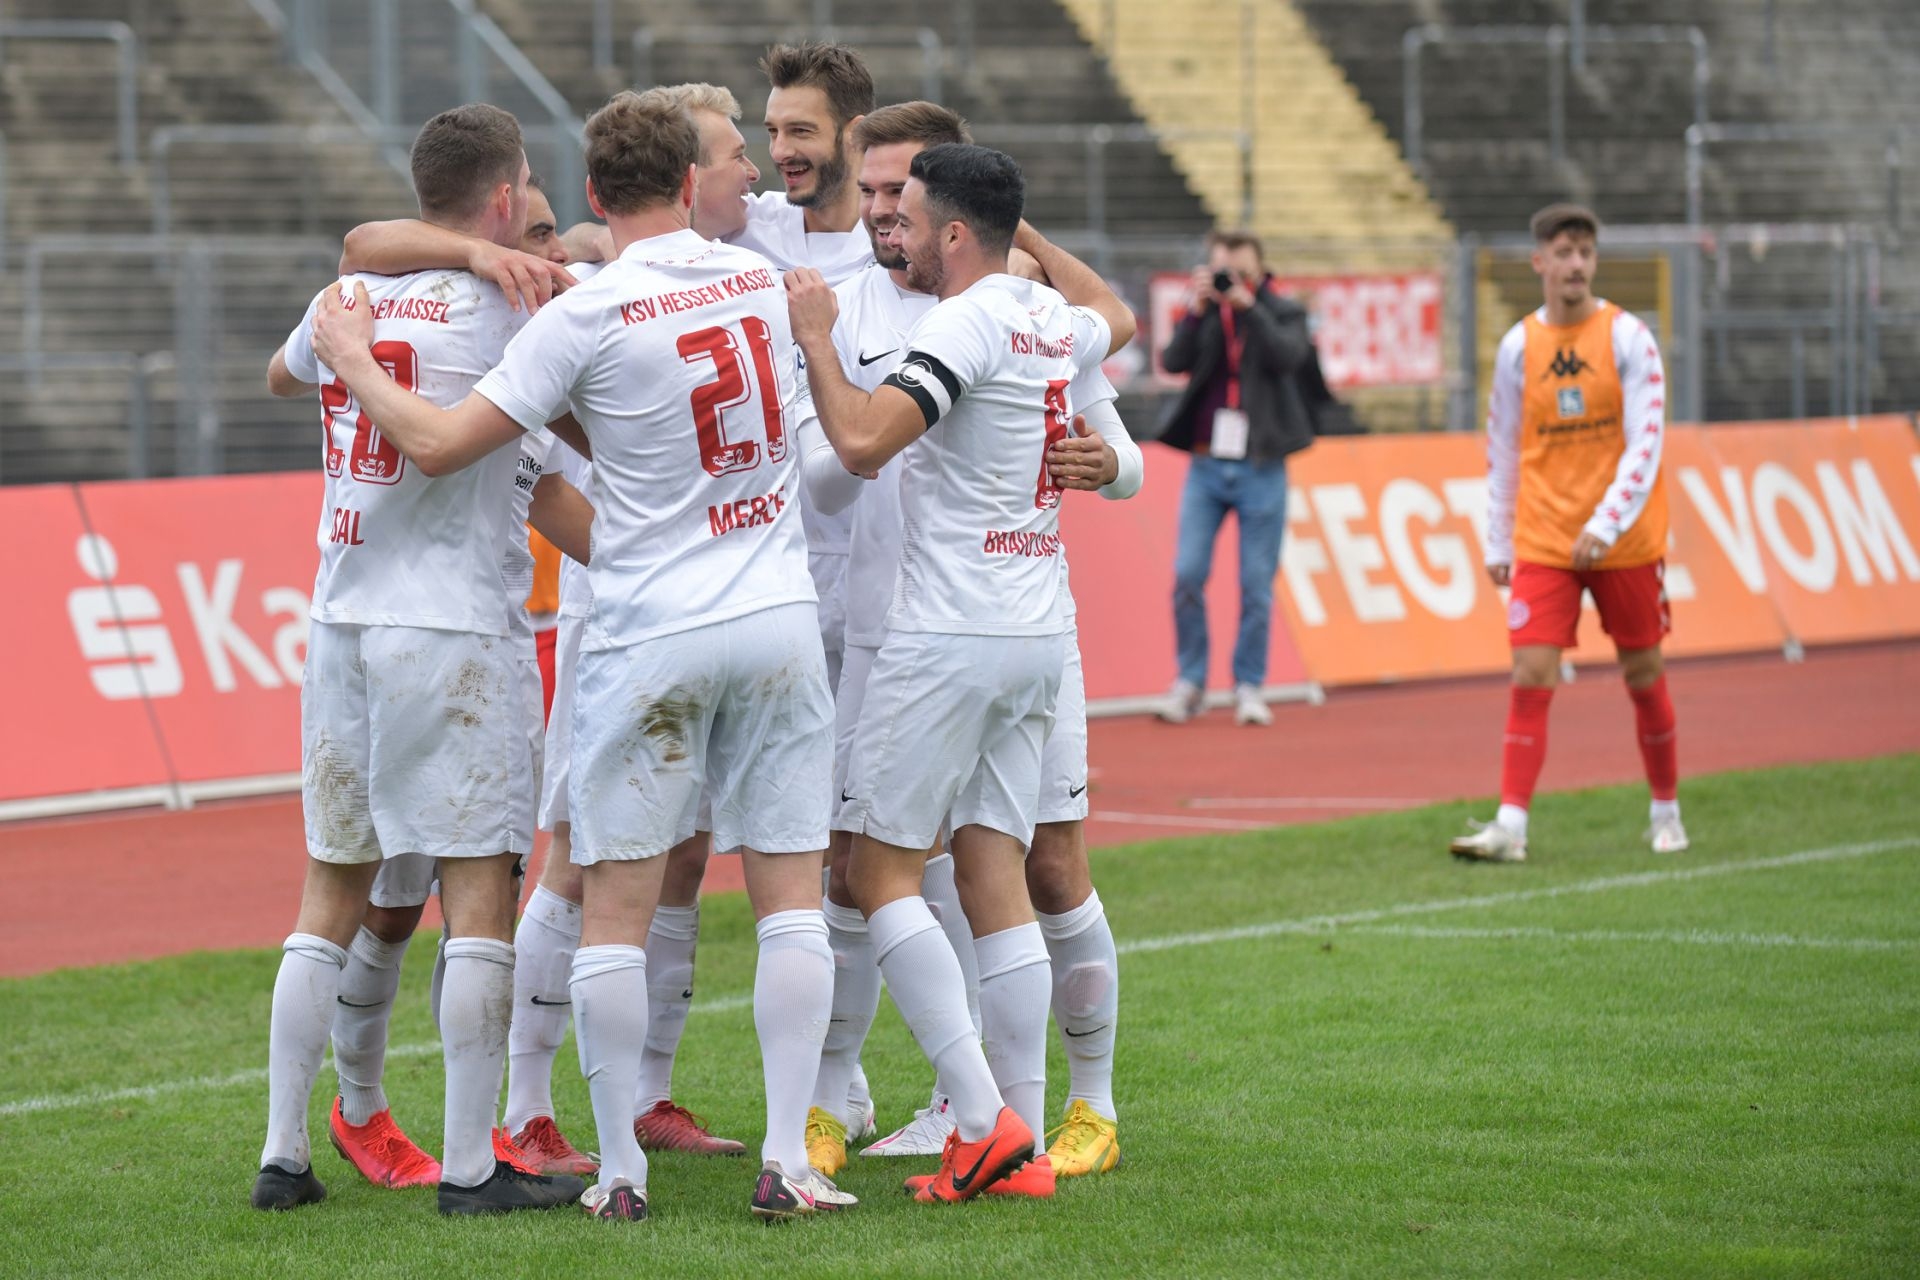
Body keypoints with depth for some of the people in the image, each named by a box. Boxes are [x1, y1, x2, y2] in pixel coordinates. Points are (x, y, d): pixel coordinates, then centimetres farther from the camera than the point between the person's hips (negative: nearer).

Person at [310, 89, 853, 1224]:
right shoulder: (760, 281, 5)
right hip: (779, 621, 3)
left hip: (650, 637, -3)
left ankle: (621, 1172, 5)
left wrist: (358, 365, 6)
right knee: (791, 898, 5)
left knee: (616, 909, 5)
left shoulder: (586, 318, -10)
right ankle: (788, 1162, 1)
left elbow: (444, 443, -9)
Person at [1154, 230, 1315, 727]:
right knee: (1187, 576, -5)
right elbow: (1173, 361, -6)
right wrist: (1198, 309, -16)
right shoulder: (1204, 316, 8)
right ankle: (1190, 681, 7)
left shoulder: (1283, 313, 4)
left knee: (1257, 587, 1)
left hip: (1260, 468, -2)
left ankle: (1249, 686, 11)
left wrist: (1248, 305, -19)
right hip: (1206, 466, 2)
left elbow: (1288, 356, -15)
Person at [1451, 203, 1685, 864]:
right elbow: (1502, 451, 11)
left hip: (1625, 542, -1)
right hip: (1543, 544, 1)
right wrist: (1497, 543, 8)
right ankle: (1511, 826, -13)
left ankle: (1666, 811, 25)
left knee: (1643, 673, 8)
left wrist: (1606, 525, -21)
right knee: (1531, 675, -9)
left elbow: (1646, 444, -11)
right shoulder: (1518, 346, 3)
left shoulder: (1627, 338, -6)